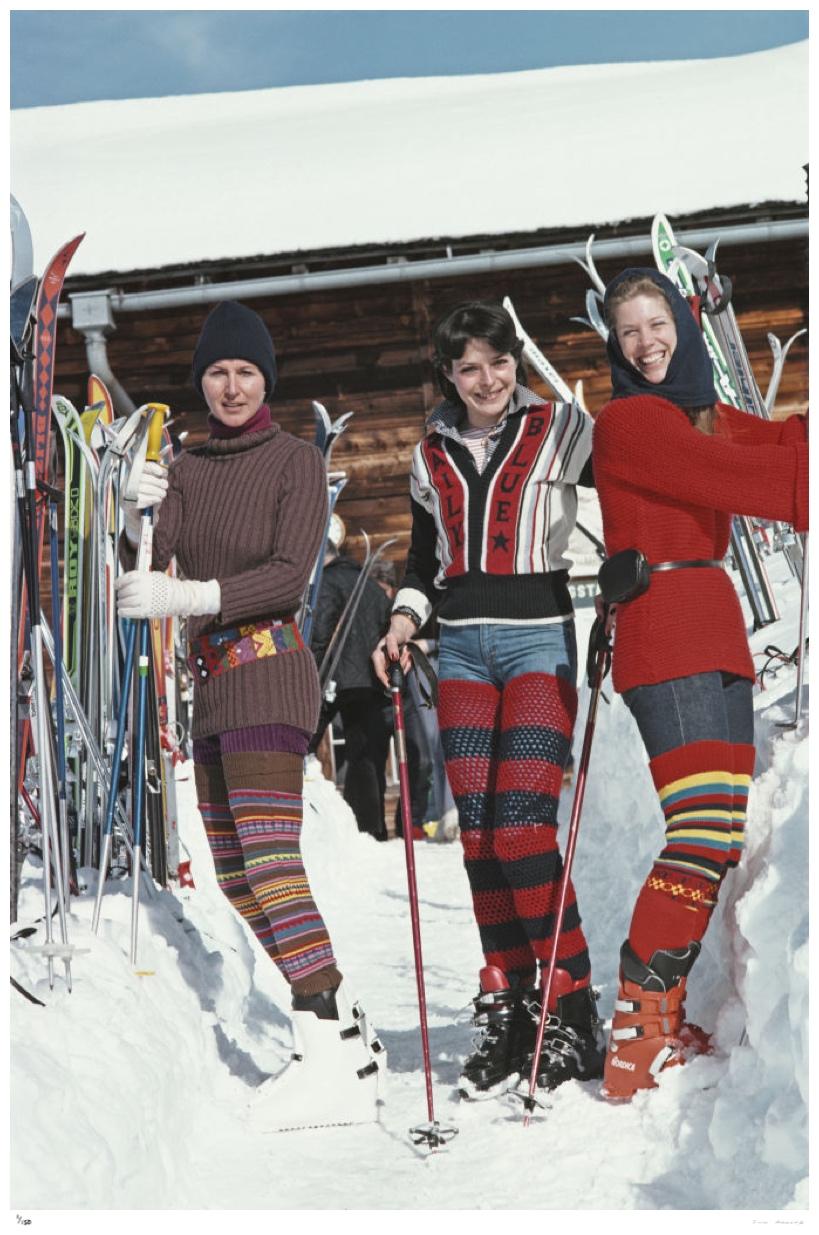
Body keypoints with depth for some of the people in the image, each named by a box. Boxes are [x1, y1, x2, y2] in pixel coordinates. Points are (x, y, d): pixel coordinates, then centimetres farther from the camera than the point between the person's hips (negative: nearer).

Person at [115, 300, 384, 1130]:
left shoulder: (295, 461, -3)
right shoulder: (187, 469, 15)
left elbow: (290, 573, -15)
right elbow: (148, 568, 2)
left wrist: (191, 598, -27)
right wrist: (137, 513, -19)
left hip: (267, 672, -8)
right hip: (214, 686, 8)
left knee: (269, 861, -21)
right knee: (235, 877, 9)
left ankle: (335, 1064, -25)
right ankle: (341, 1027, 17)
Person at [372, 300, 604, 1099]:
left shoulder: (562, 430, 3)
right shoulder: (433, 455, 14)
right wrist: (403, 623, 4)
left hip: (539, 641, -4)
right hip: (461, 650, 4)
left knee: (522, 827, -15)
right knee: (478, 834, 0)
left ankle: (573, 1018, -6)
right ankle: (504, 1011, 8)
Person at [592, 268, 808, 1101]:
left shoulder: (704, 415, 21)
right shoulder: (627, 421, -4)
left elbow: (783, 440, 8)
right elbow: (735, 475, -14)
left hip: (717, 633, 9)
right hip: (663, 633, -9)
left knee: (723, 835, 6)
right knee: (705, 832, -18)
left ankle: (663, 1019, 12)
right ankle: (635, 1037, -16)